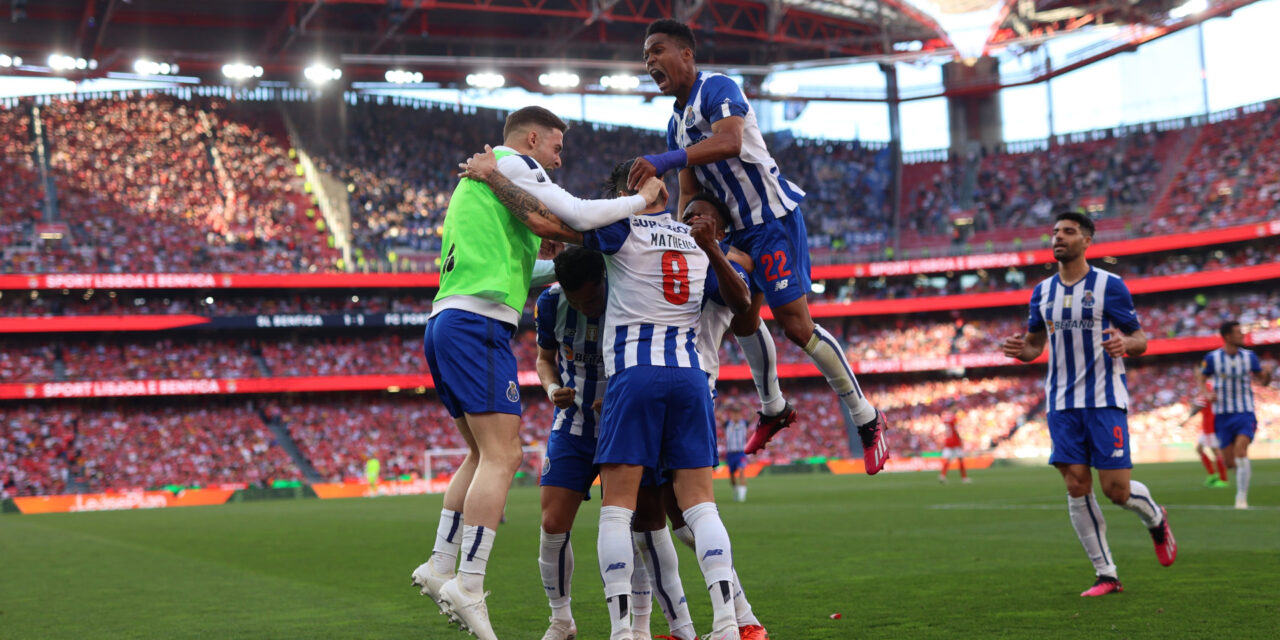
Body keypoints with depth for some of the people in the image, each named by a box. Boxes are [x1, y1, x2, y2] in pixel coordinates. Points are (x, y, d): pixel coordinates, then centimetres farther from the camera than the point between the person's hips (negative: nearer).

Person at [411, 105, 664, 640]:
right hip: (478, 324, -10)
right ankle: (469, 586, -15)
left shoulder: (478, 177, 29)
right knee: (501, 455, -11)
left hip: (444, 322, 10)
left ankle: (440, 566, 12)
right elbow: (579, 215, -10)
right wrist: (642, 199, 4)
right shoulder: (511, 164, 0)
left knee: (484, 453, 15)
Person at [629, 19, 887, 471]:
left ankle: (867, 419, 3)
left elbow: (730, 142, -35)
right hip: (739, 226, 10)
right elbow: (689, 193, 15)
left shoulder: (717, 89, -14)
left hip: (773, 217, -10)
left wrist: (666, 160, -46)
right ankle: (774, 410, 35)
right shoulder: (676, 123, 14)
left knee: (797, 326, -11)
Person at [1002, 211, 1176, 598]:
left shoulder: (1109, 286, -3)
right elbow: (1034, 344, 18)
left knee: (1116, 489, -7)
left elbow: (1140, 340, 0)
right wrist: (1020, 350, -6)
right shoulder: (1043, 291, 10)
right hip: (1062, 403, 4)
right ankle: (1106, 575, 7)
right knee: (1076, 487, -2)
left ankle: (1156, 519, 28)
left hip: (1105, 401, -4)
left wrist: (1124, 343, -24)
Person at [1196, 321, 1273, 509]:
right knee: (1229, 462, 3)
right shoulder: (1213, 358, -4)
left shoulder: (1249, 357, 1)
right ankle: (1245, 467, 41)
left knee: (1240, 451, -22)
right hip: (1222, 414, 1)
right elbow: (1201, 378, 7)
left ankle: (1241, 498, -14)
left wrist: (1267, 375, -15)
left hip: (1245, 413, -1)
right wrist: (1207, 393, -13)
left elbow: (1262, 380, 9)